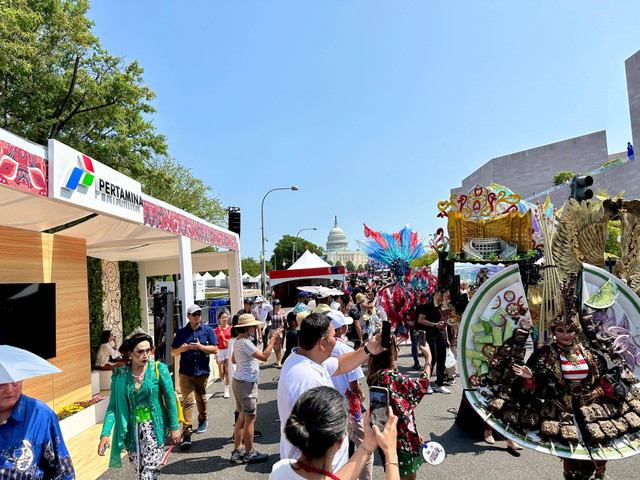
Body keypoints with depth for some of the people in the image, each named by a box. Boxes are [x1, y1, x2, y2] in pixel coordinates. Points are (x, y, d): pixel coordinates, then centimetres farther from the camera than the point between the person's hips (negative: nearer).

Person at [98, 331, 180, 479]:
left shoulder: (159, 369, -8)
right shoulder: (120, 374, -2)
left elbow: (170, 399, -4)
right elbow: (113, 406, 0)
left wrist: (174, 427, -4)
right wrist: (105, 434, -11)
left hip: (153, 427, -3)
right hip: (131, 430, 3)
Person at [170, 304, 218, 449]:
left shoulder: (208, 330, 1)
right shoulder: (182, 332, 4)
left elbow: (215, 349, -4)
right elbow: (173, 352, 7)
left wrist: (200, 347, -19)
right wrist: (181, 349, -15)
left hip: (202, 372, 0)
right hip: (185, 373, 0)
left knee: (201, 399, 16)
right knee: (188, 401, -9)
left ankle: (203, 421, 42)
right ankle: (187, 434, -8)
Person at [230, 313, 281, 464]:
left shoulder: (237, 341, 9)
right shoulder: (245, 342, -21)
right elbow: (264, 356, -26)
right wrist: (273, 340, -20)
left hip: (238, 382, 10)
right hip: (247, 383, -10)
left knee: (242, 417, 17)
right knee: (250, 418, 0)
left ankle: (237, 451, 24)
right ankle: (249, 453, 10)